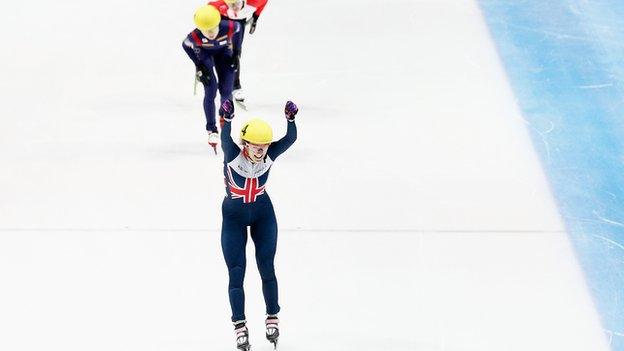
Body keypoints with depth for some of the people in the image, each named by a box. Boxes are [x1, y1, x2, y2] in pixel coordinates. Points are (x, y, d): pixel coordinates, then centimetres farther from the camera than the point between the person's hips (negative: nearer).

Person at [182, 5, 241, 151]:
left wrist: (234, 52, -9)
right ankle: (212, 130, 3)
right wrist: (198, 65, -16)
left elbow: (238, 28, -13)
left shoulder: (229, 27, -39)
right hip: (204, 53, -2)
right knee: (211, 91, -12)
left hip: (223, 51, 2)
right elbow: (185, 45, -14)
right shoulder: (195, 37, -39)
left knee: (226, 91, 1)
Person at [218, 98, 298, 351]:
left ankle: (272, 317, 22)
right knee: (236, 271, 0)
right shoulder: (233, 155, -22)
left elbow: (290, 139, -27)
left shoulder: (269, 156, -15)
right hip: (233, 218, -2)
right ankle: (240, 326, 7)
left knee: (267, 268, 7)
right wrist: (226, 120, -59)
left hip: (263, 215, 2)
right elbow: (225, 141, -42)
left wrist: (290, 119, -44)